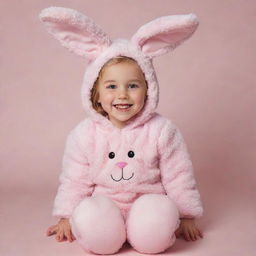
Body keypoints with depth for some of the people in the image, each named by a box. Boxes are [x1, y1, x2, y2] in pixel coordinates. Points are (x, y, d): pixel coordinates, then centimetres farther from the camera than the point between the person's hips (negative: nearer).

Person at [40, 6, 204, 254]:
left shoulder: (162, 130, -6)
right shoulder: (84, 134, -2)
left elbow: (178, 177, 1)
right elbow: (74, 180, 7)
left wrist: (186, 216, 5)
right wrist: (66, 217, 8)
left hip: (148, 204, 0)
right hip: (102, 206, 0)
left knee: (159, 223, -34)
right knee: (87, 221, -34)